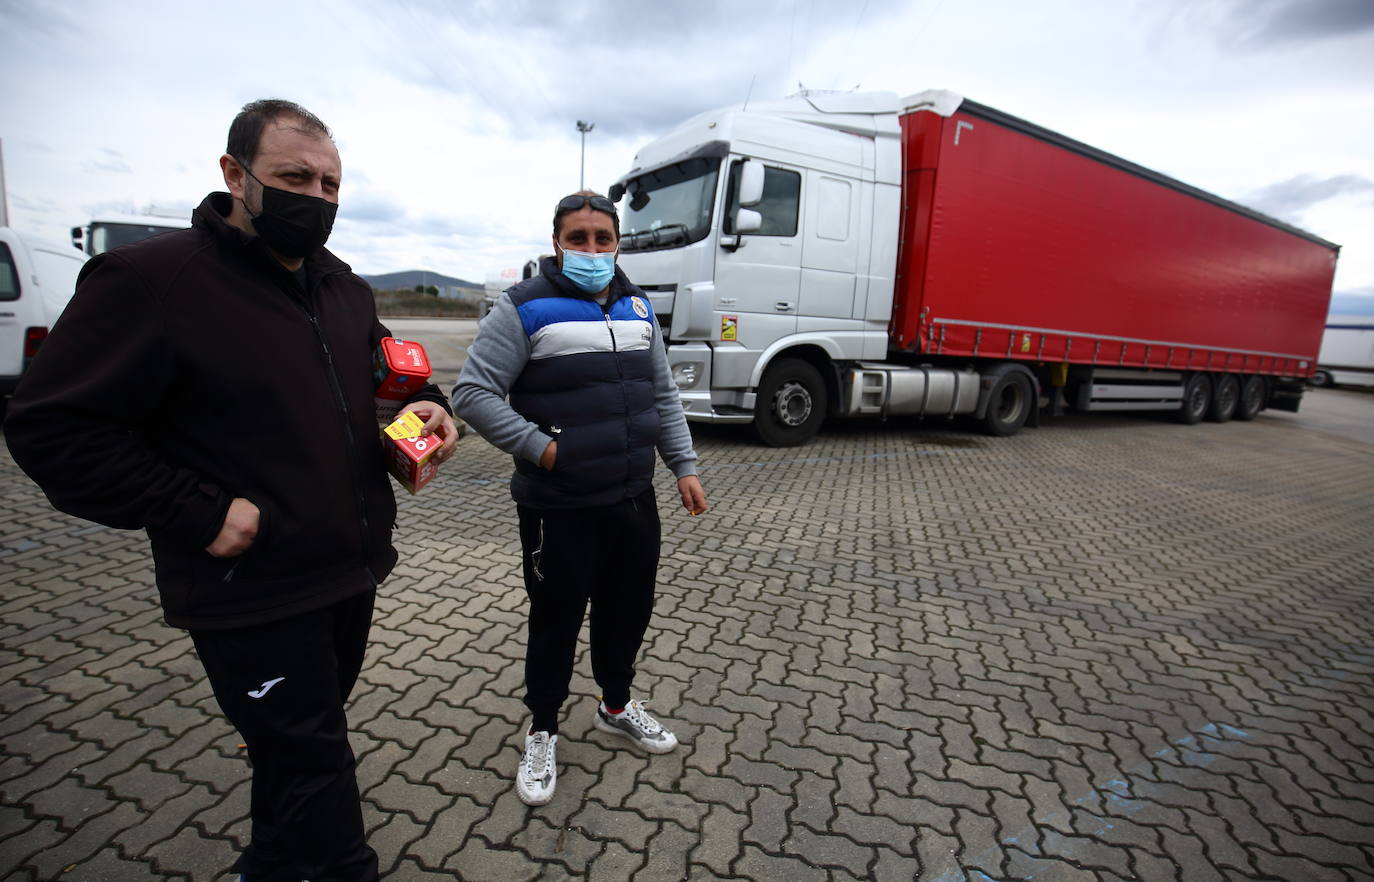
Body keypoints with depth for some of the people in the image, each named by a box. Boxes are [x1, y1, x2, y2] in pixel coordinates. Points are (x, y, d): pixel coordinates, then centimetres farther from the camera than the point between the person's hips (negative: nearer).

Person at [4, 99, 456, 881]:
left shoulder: (344, 286, 7)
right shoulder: (152, 278, -13)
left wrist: (425, 403, -4)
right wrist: (197, 513, -20)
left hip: (352, 573, 7)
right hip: (254, 593, -7)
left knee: (297, 747, 26)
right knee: (315, 765, 3)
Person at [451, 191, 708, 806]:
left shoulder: (636, 307, 10)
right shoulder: (525, 308, -10)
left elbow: (662, 394, 14)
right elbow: (472, 392, -12)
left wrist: (684, 466, 10)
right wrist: (537, 447, -18)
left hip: (634, 498, 6)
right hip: (559, 508, -6)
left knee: (629, 607, 19)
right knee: (556, 619, 10)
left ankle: (617, 705, 45)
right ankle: (542, 730, 35)